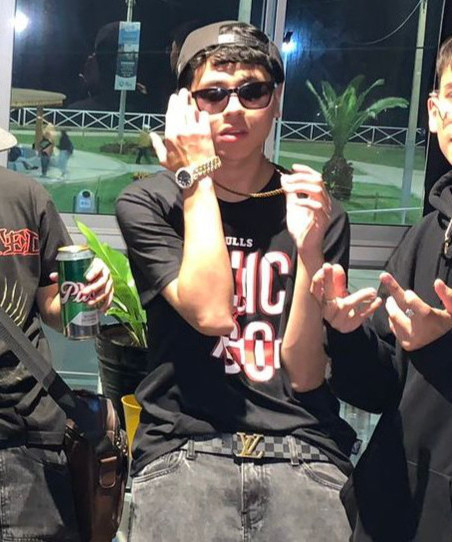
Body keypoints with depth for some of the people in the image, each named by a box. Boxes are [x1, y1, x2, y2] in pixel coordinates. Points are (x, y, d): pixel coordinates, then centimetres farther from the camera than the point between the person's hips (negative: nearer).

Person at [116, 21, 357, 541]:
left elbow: (306, 374, 0)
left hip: (302, 449, 2)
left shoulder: (317, 212, 5)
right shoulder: (146, 204, 3)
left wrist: (307, 248, -11)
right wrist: (196, 180, -7)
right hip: (184, 445, -1)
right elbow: (212, 314, -12)